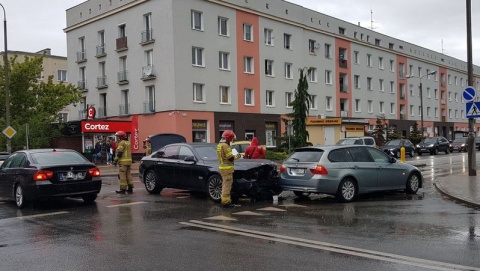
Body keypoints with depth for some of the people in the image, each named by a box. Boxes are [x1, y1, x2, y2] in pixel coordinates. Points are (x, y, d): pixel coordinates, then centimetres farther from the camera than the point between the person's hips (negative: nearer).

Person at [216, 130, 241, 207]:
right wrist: (236, 156, -1)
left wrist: (233, 156, 16)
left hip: (222, 167, 10)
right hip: (227, 168, -10)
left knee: (225, 184, 18)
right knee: (227, 185, -6)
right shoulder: (225, 145, -17)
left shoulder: (219, 145, 13)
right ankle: (225, 201, -5)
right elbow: (230, 158, -18)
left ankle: (225, 199, 26)